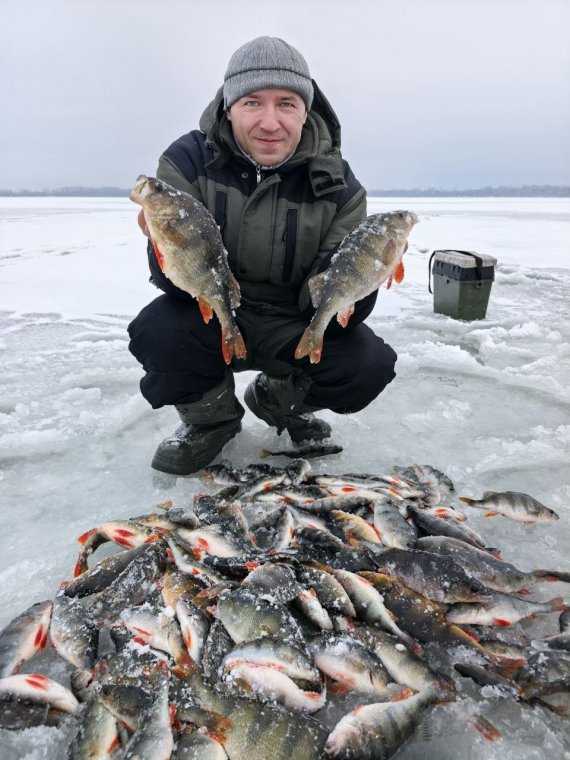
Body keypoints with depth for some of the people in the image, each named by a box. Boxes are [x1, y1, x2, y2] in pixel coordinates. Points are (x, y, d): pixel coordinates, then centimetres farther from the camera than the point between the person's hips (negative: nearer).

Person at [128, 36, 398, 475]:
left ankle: (279, 399, 13)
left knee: (369, 366, -23)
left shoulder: (337, 186, -9)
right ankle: (210, 418, 4)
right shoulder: (188, 161, -11)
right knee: (156, 332, -32)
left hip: (293, 328, 1)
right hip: (213, 320, 0)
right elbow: (178, 284, -18)